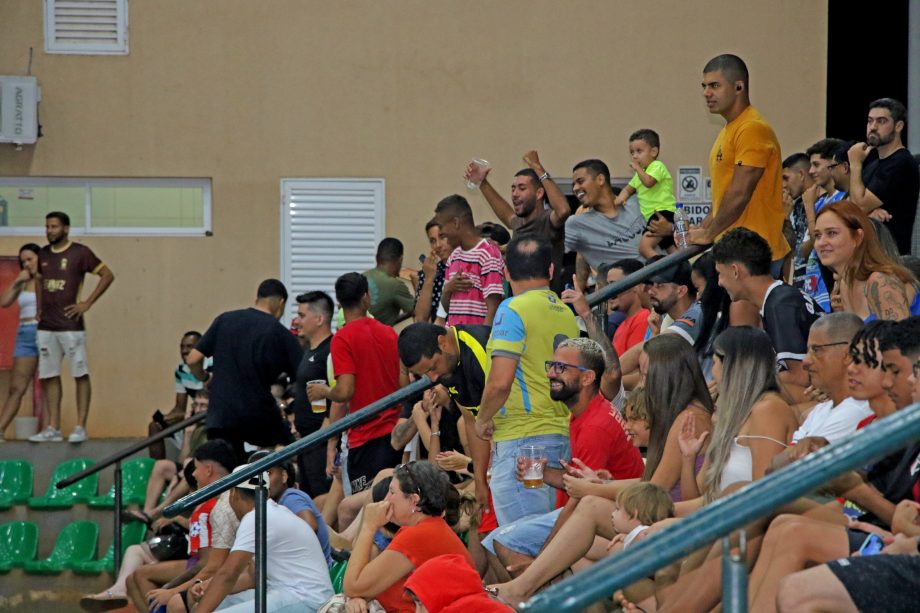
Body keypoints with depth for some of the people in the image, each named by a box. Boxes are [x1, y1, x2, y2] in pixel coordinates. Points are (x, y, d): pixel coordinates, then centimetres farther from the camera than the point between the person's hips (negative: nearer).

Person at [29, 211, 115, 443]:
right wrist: (40, 308, 15)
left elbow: (108, 275, -4)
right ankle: (53, 428, 9)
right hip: (46, 326, 6)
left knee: (80, 375, -3)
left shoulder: (80, 252, -6)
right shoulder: (43, 254, 10)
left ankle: (80, 427, -2)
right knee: (49, 377, 5)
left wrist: (87, 303, -9)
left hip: (71, 325, -6)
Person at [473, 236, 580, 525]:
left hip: (522, 438, -8)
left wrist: (482, 419, -2)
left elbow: (500, 382, -17)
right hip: (561, 434, 8)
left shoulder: (514, 309, -10)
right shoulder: (567, 313, 13)